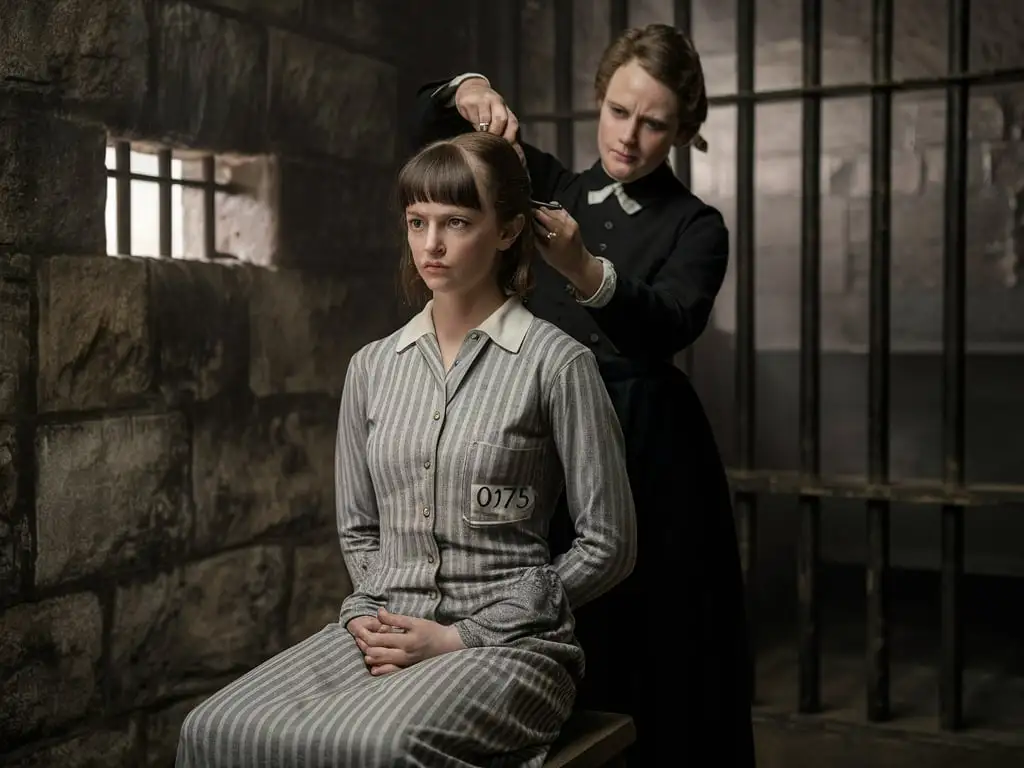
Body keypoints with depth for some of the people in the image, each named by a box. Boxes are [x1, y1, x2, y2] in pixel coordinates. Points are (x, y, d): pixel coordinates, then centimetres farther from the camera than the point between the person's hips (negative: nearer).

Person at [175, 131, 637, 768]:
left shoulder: (557, 364, -5)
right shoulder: (373, 367, 11)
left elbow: (608, 546, -4)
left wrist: (462, 636, -7)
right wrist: (368, 617, 0)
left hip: (504, 640, -5)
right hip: (381, 629, 5)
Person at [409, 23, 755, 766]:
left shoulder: (695, 227, 1)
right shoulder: (551, 187, 11)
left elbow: (668, 326, -19)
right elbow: (428, 131, 9)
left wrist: (586, 272, -38)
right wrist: (468, 91, -12)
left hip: (648, 462, -2)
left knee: (656, 670, -1)